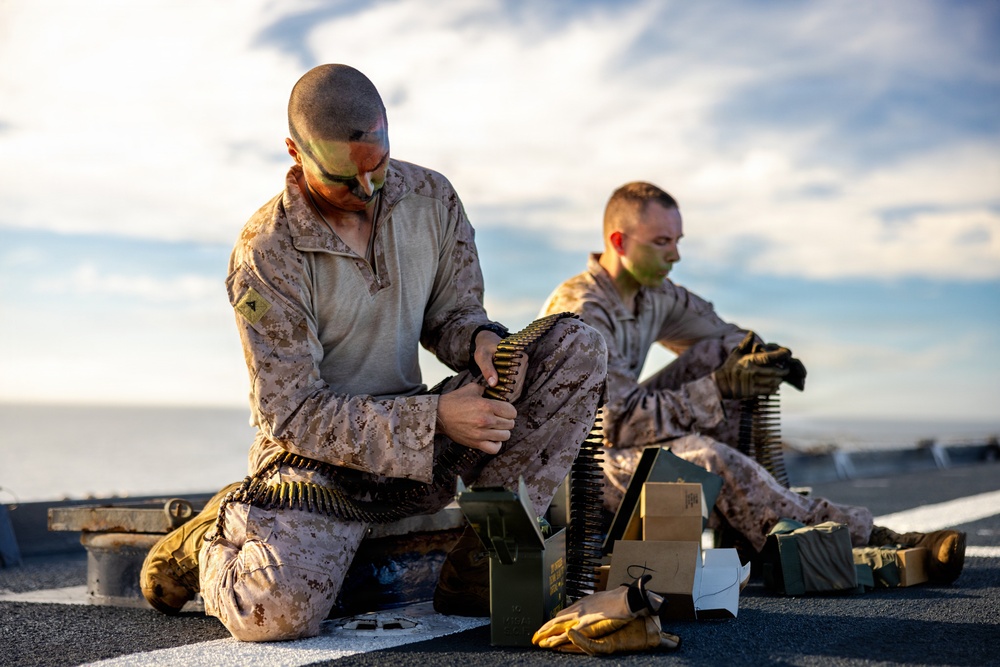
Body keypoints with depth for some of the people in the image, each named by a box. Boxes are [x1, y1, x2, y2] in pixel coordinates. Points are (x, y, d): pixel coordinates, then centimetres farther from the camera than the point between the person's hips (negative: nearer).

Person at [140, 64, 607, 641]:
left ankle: (483, 553, -12)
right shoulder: (265, 255, -17)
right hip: (318, 455, -5)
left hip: (421, 438, 5)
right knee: (277, 610, -33)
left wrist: (483, 338, -17)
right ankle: (217, 540, 7)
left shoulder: (432, 198, -1)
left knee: (577, 344, -10)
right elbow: (294, 414, -18)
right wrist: (434, 416, -28)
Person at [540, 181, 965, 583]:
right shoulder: (580, 312, -23)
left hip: (622, 429, 9)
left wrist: (762, 353, -13)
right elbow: (622, 422, -26)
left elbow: (722, 334, 12)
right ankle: (870, 544, -28)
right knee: (701, 455, -34)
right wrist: (721, 387, -28)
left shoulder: (654, 292, 4)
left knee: (725, 353, -5)